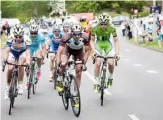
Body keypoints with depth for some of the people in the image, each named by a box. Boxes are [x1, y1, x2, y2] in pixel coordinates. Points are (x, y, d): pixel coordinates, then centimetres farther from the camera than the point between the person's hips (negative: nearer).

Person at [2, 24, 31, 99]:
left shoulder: (27, 40, -35)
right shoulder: (10, 38, -32)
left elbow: (28, 53, -40)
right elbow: (7, 50, -34)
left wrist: (28, 63, -56)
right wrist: (4, 59, -52)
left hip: (23, 52, -1)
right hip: (13, 52, 1)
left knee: (20, 65, -29)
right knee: (10, 69, -18)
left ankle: (20, 85, -14)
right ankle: (7, 87, 3)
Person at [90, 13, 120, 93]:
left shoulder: (112, 28, -26)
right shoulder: (95, 28, -26)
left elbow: (116, 41, -21)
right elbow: (92, 40, -16)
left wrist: (117, 53, -32)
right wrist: (93, 51, -28)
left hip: (108, 44, 0)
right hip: (98, 44, 0)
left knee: (111, 63, -16)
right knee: (97, 63, -15)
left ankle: (110, 77, 15)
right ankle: (97, 83, -1)